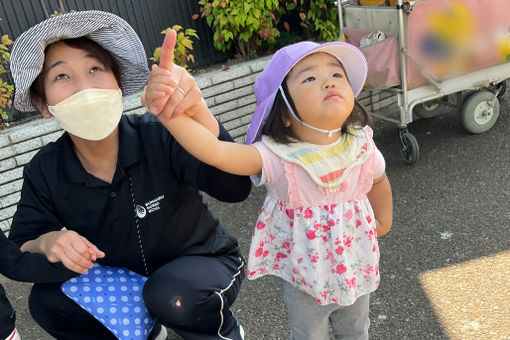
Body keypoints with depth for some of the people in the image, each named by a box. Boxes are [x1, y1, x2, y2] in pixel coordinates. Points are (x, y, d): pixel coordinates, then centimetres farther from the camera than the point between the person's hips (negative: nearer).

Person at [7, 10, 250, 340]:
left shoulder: (160, 135, -26)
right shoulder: (43, 173, -13)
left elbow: (235, 188, -39)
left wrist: (198, 114, -57)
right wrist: (47, 243, -30)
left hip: (203, 265, -4)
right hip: (126, 280, 4)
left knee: (172, 297, -34)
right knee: (47, 301, -15)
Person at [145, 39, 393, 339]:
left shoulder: (361, 146, -20)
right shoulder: (277, 157, -33)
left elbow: (379, 180, 4)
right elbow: (215, 151, -50)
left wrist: (383, 221, 17)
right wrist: (171, 113, -66)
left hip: (356, 269, 3)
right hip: (303, 274, -2)